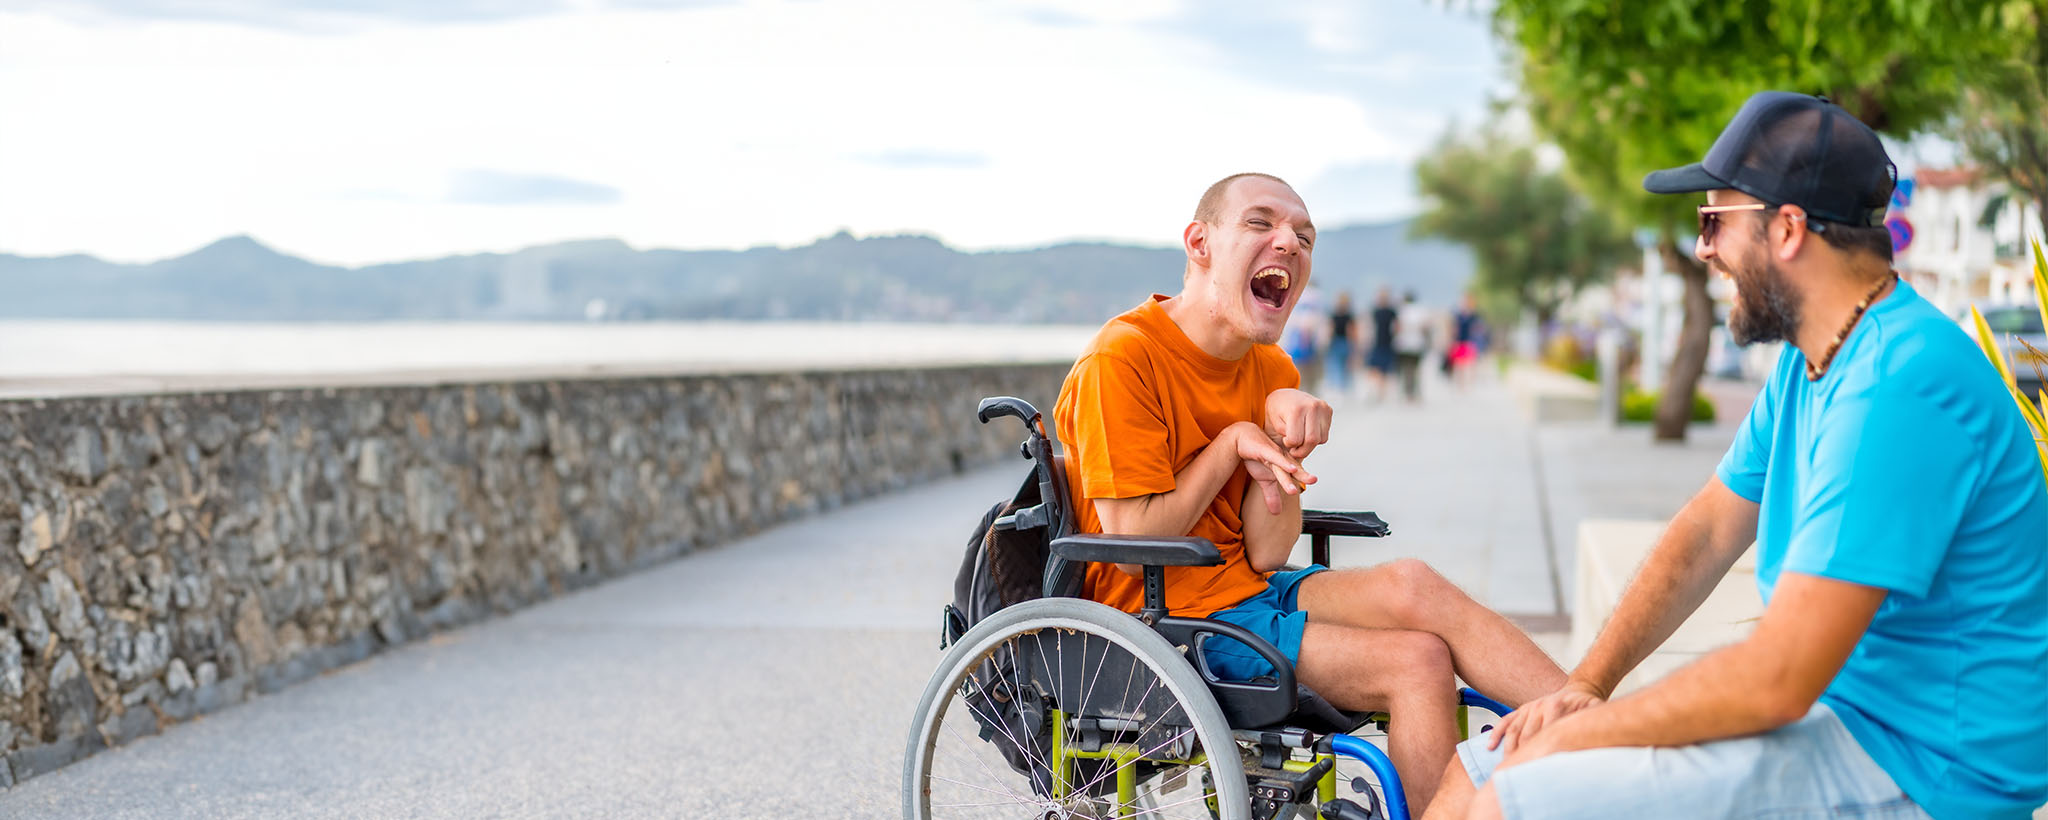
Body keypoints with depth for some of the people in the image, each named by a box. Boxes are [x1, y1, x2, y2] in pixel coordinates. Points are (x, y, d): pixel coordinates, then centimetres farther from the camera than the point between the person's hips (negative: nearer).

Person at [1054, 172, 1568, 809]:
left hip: (1245, 591, 6)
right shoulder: (1122, 361, -14)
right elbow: (1131, 543, -19)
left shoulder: (1272, 373, 8)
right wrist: (1234, 442, -11)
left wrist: (1280, 443, -16)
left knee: (1405, 585, -22)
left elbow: (1265, 555, -1)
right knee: (1416, 663, -19)